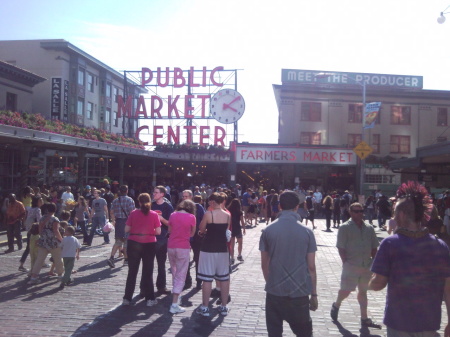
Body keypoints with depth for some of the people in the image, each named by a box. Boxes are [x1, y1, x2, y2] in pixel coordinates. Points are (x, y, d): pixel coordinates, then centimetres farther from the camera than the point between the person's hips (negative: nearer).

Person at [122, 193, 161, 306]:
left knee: (132, 271, 10)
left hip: (133, 244, 0)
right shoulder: (154, 215, -5)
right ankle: (150, 299, 13)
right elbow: (158, 232, -7)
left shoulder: (133, 213, -4)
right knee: (148, 272, 9)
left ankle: (127, 298, 15)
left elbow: (126, 230, -4)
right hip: (149, 245, 0)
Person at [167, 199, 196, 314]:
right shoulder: (191, 217, -5)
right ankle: (174, 305, -4)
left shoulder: (173, 215, 4)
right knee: (181, 275, -1)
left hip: (171, 247, 4)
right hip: (183, 247, -4)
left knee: (174, 272, 24)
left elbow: (169, 230, 11)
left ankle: (175, 291, 39)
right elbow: (192, 234, 4)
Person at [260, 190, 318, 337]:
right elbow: (311, 267, -3)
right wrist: (314, 294, 7)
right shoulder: (306, 232, -5)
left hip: (274, 292, 1)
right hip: (300, 292, -1)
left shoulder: (268, 231, -3)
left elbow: (264, 265, 2)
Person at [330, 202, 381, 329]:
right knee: (346, 290, 0)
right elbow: (341, 248, -10)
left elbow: (374, 248, 12)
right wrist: (346, 263, -15)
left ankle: (364, 319, 22)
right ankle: (336, 305, 30)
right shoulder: (345, 228, -7)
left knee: (363, 291, 13)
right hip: (351, 266, -5)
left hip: (367, 266, 5)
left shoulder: (369, 228, 8)